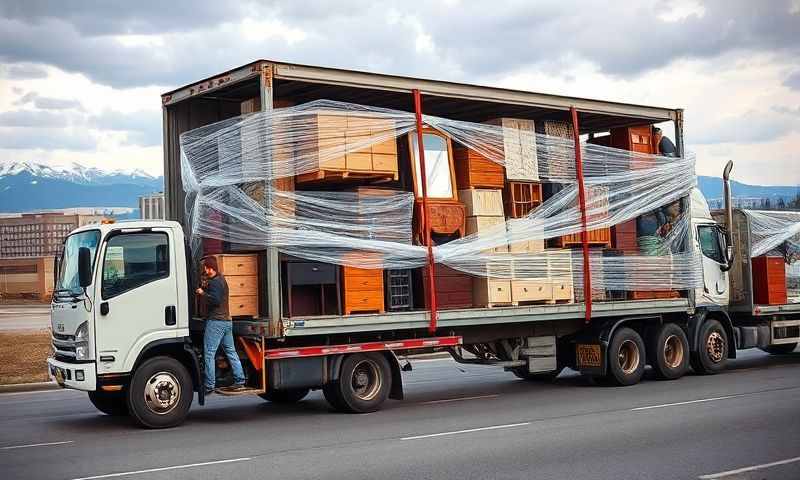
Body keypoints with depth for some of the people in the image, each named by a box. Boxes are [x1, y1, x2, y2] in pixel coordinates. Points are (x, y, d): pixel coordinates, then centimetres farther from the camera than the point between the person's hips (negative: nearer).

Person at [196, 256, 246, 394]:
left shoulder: (214, 282, -13)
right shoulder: (221, 278, 17)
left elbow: (215, 299, -25)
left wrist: (202, 293, -14)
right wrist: (205, 290, 16)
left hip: (215, 322, -10)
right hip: (227, 321, 10)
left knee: (209, 354, -7)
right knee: (231, 352, 12)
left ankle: (209, 386, -9)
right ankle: (239, 381, 13)